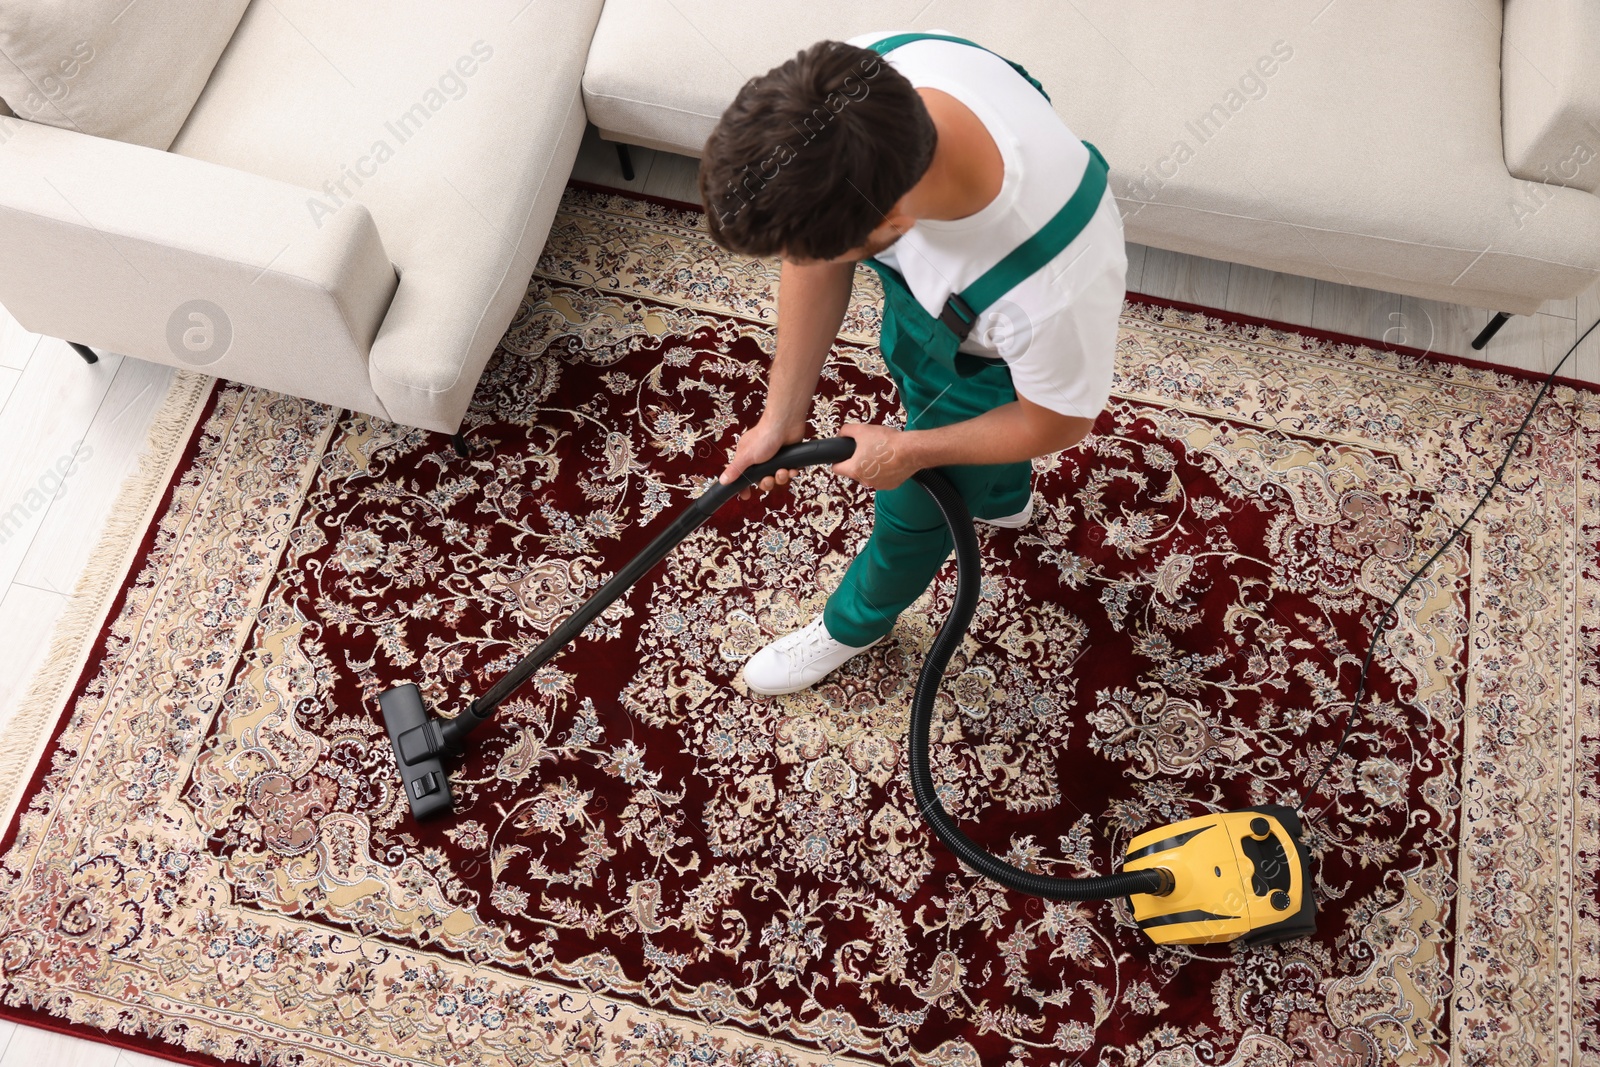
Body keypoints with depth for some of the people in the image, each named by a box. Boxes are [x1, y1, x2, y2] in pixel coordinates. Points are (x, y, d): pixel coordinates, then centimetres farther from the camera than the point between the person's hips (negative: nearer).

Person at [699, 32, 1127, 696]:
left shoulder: (1051, 288, -50)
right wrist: (781, 416, -13)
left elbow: (1057, 424, -25)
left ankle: (859, 622, 54)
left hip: (988, 361, -5)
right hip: (922, 285, 5)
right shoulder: (855, 86, -37)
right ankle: (1002, 496, 70)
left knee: (912, 502, 19)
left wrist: (908, 453, -16)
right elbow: (817, 262, -18)